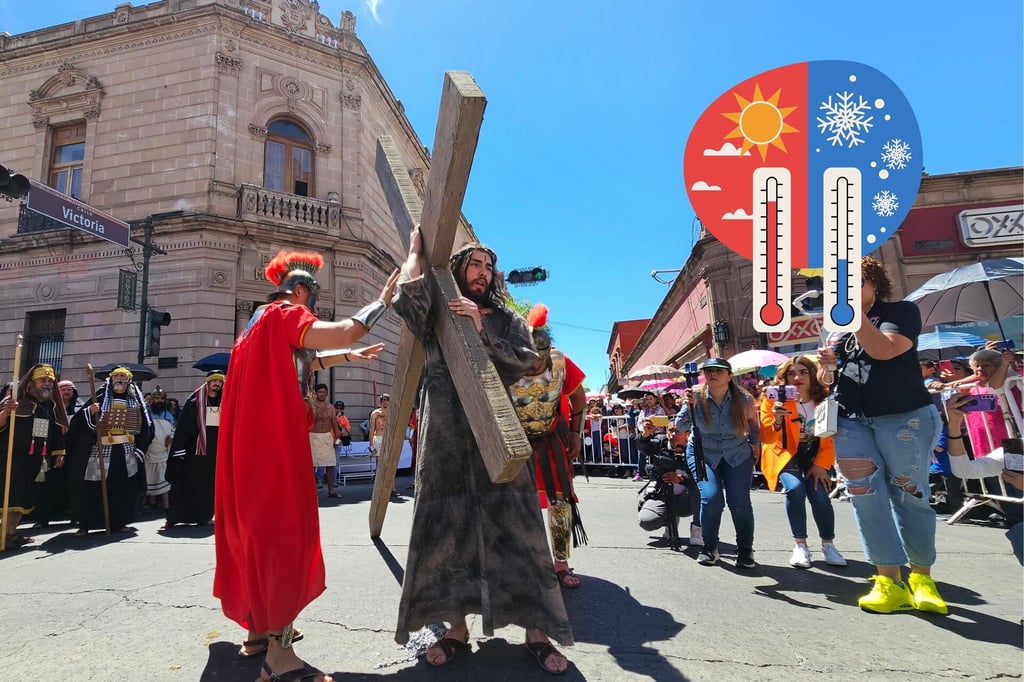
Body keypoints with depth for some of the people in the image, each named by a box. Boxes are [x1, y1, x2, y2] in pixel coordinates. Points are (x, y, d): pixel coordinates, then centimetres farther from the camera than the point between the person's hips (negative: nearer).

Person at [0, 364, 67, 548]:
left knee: (27, 495, 6)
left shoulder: (52, 406, 13)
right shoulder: (17, 400, -6)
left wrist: (58, 453, 15)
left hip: (35, 458, 6)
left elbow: (57, 431, 19)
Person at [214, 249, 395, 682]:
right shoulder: (283, 314, -9)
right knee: (286, 528, -11)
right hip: (274, 438, -10)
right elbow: (341, 333, -23)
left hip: (256, 438, 11)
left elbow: (300, 362, 29)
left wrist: (347, 357, 29)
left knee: (260, 525, 16)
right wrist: (383, 301, -13)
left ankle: (260, 624, 29)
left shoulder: (264, 320, 20)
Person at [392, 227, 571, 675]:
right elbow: (408, 298, -11)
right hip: (445, 438, 0)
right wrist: (417, 250, 0)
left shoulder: (507, 320, 14)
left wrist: (480, 329, -9)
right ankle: (457, 629, 16)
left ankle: (536, 631, 7)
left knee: (514, 528, -1)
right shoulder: (437, 314, 11)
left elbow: (523, 363, -1)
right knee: (447, 528, 3)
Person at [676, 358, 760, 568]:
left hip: (738, 454, 1)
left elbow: (753, 423, 10)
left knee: (740, 502, -13)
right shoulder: (696, 395, -15)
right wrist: (689, 406, -35)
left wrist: (755, 444, 3)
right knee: (711, 498, -18)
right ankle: (709, 547, 7)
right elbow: (681, 427, -20)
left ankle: (745, 549, 14)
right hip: (703, 454, -1)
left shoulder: (744, 399, -11)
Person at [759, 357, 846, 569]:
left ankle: (828, 545, 8)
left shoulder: (824, 399, -10)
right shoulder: (775, 400, -16)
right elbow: (767, 438, -20)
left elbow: (831, 438, 0)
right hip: (785, 453, -2)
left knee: (819, 494, -19)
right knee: (795, 488, -27)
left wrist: (821, 465, -9)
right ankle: (800, 545, -8)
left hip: (813, 454, 2)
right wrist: (776, 421, -40)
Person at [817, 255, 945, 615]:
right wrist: (826, 365, -3)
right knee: (866, 496, -4)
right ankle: (889, 580, 0)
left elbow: (884, 349, -19)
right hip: (850, 421, 4)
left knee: (910, 497, 1)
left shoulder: (901, 311, 1)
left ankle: (922, 577, 19)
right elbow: (824, 379, 19)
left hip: (903, 419, -4)